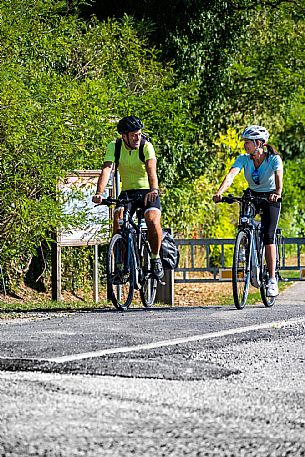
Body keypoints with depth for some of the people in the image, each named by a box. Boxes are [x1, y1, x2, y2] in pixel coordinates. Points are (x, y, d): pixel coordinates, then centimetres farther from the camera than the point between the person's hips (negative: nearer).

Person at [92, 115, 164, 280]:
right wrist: (99, 193, -39)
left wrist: (154, 190, -49)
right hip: (127, 192, 2)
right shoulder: (114, 147, -8)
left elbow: (151, 170, -29)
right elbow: (106, 170, -21)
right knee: (118, 219, -26)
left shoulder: (146, 146, -14)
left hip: (148, 192, -2)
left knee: (152, 220, -28)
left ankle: (155, 258, -4)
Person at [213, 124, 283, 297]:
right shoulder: (244, 159, -13)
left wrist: (278, 193, -59)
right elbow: (231, 175, -28)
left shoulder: (274, 159, -21)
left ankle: (272, 280, -16)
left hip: (270, 198, -4)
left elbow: (279, 176, -38)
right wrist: (220, 192, -46)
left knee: (268, 236, -18)